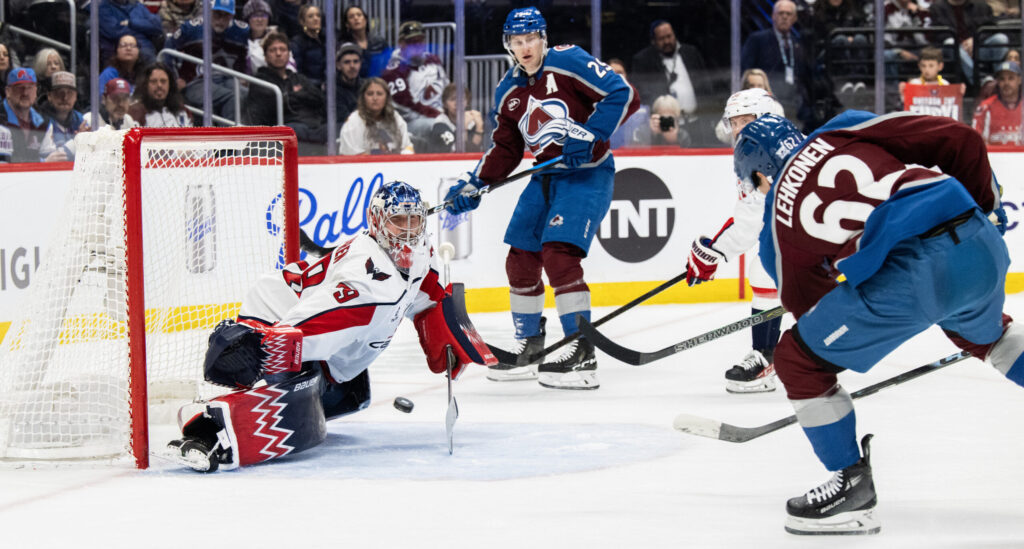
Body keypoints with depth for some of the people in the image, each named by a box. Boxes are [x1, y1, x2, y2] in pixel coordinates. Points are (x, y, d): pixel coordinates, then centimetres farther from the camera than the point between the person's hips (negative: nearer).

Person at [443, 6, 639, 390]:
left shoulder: (568, 62, -12)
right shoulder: (508, 92, 9)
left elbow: (624, 94, -17)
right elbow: (504, 150, 16)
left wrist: (591, 135, -26)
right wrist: (473, 185, 4)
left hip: (587, 172, -8)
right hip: (546, 176, 8)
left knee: (558, 254, -21)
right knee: (520, 260, 7)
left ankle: (583, 354, -18)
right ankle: (529, 347, 24)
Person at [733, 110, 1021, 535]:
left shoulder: (778, 228, 17)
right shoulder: (843, 131, 21)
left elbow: (808, 307, 25)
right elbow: (957, 140, 12)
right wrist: (986, 208, 25)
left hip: (909, 275, -5)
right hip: (982, 245, 5)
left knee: (798, 360, 12)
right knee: (985, 333, 38)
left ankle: (852, 487, 16)